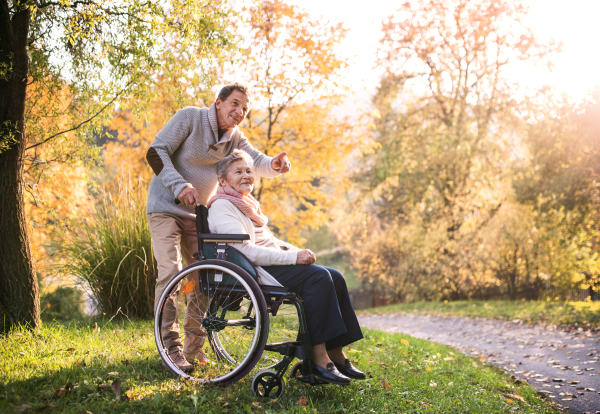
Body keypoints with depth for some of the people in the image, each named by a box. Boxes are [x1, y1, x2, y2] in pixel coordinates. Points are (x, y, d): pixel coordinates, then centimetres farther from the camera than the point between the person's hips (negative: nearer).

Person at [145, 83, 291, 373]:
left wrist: (274, 164, -34)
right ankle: (170, 347, -10)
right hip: (165, 207, -6)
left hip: (197, 214, 6)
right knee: (170, 273, -15)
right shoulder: (189, 117, -12)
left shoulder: (235, 138, 3)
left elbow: (257, 161, -10)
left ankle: (194, 346, 15)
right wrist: (180, 186, -29)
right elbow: (156, 152, -16)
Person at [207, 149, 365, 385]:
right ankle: (319, 356, -27)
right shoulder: (222, 206, -6)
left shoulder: (247, 204, 25)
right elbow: (245, 250, -18)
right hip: (251, 271, -9)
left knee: (334, 277, -9)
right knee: (318, 277, -27)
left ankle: (336, 354, -8)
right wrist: (293, 257, -20)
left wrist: (297, 252, 6)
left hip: (270, 263, 9)